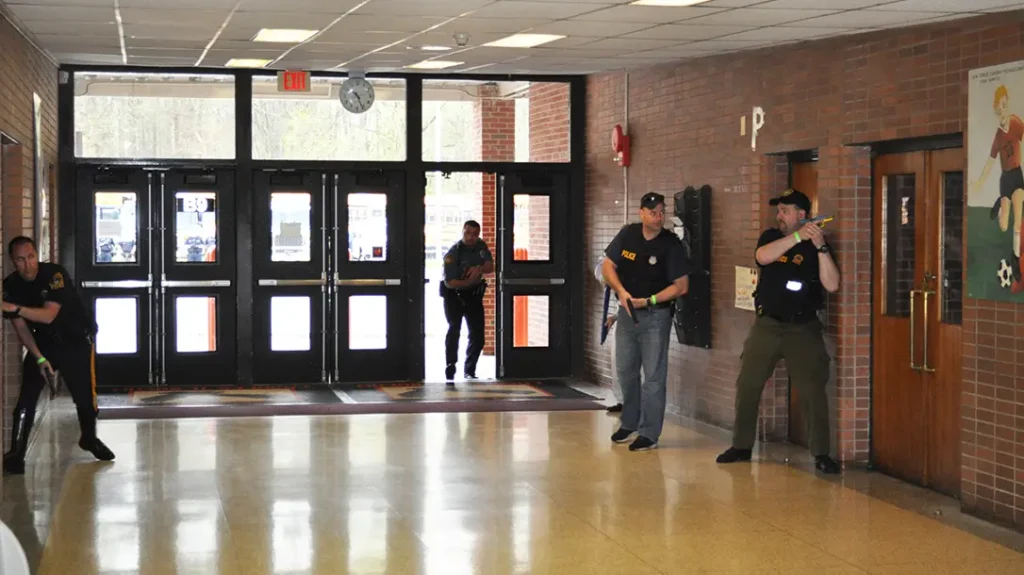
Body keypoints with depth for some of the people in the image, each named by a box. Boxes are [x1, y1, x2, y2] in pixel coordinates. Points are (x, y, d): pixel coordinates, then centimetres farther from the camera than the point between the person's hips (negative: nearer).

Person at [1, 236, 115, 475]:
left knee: (85, 395, 2)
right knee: (27, 396, -13)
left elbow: (49, 315, -36)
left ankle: (89, 439, 31)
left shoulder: (55, 275, -26)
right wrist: (39, 358, -17)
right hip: (43, 341, 2)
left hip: (77, 339, -2)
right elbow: (21, 327, -9)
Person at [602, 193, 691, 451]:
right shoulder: (627, 234, -1)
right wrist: (621, 291, -14)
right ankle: (629, 423, 32)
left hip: (655, 316, -5)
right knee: (625, 371, 15)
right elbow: (608, 266, 3)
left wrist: (647, 301, -20)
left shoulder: (671, 244, -12)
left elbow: (681, 286, -13)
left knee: (653, 376, -3)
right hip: (626, 312, 5)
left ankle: (649, 433, 2)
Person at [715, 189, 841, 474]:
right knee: (747, 385, 4)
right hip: (767, 324, 3)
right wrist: (798, 237, -27)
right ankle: (741, 446, 16)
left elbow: (832, 285, -15)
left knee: (813, 390, -8)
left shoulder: (817, 245, -2)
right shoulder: (770, 237, 5)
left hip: (803, 328, -3)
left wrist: (820, 247, -25)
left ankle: (821, 453, -1)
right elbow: (763, 257, -19)